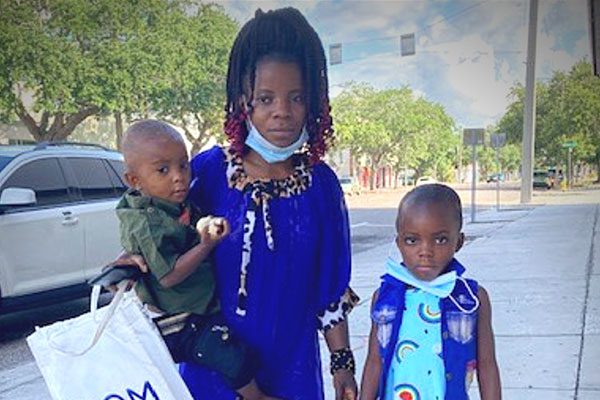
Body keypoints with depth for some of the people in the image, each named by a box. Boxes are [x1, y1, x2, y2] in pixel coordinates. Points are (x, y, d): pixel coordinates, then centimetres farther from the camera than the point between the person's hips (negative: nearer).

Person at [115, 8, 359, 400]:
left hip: (291, 363, 1)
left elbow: (331, 285, 1)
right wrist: (135, 261, -17)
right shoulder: (209, 169, -10)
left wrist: (342, 362, 2)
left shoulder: (321, 183, -5)